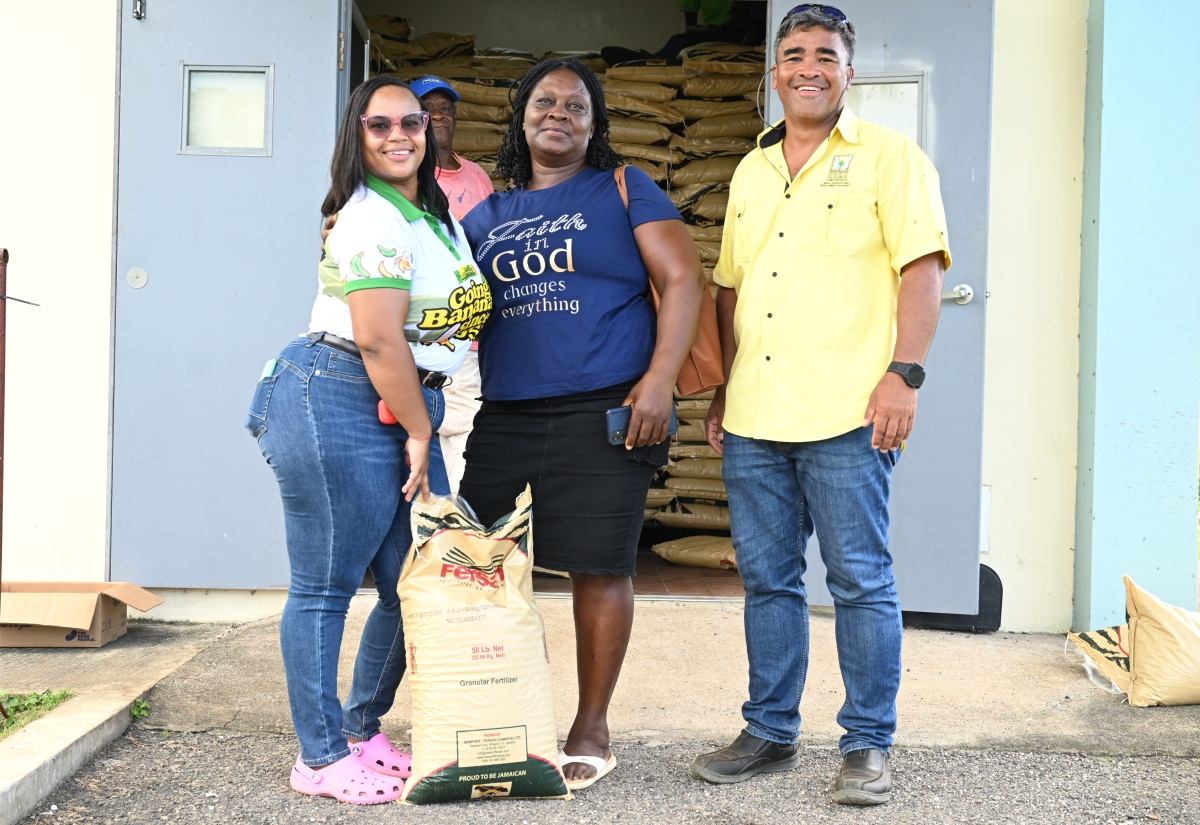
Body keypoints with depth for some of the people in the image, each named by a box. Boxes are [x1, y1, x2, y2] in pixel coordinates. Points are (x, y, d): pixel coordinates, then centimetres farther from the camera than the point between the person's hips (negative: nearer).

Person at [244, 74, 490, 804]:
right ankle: (321, 759, 11)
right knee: (326, 588, 0)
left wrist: (424, 427, 20)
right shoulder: (375, 220, -12)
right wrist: (419, 431, -10)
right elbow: (379, 340, -19)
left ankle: (362, 732, 27)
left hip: (403, 409, 10)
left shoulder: (434, 215, 19)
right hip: (339, 406, -10)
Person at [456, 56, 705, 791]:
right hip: (505, 419, 5)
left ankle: (592, 730, 14)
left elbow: (683, 279, -2)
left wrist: (659, 381, -13)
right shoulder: (488, 216, 18)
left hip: (603, 414, -4)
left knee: (599, 566, 0)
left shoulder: (623, 190, 6)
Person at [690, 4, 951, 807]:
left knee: (861, 581, -1)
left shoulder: (888, 155, 2)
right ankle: (771, 732, 23)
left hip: (845, 414, -6)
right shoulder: (751, 170, 19)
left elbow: (922, 268, -6)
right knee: (768, 580, 11)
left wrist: (903, 373, -16)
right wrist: (723, 390, 18)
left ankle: (868, 746, 10)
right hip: (754, 417, 6)